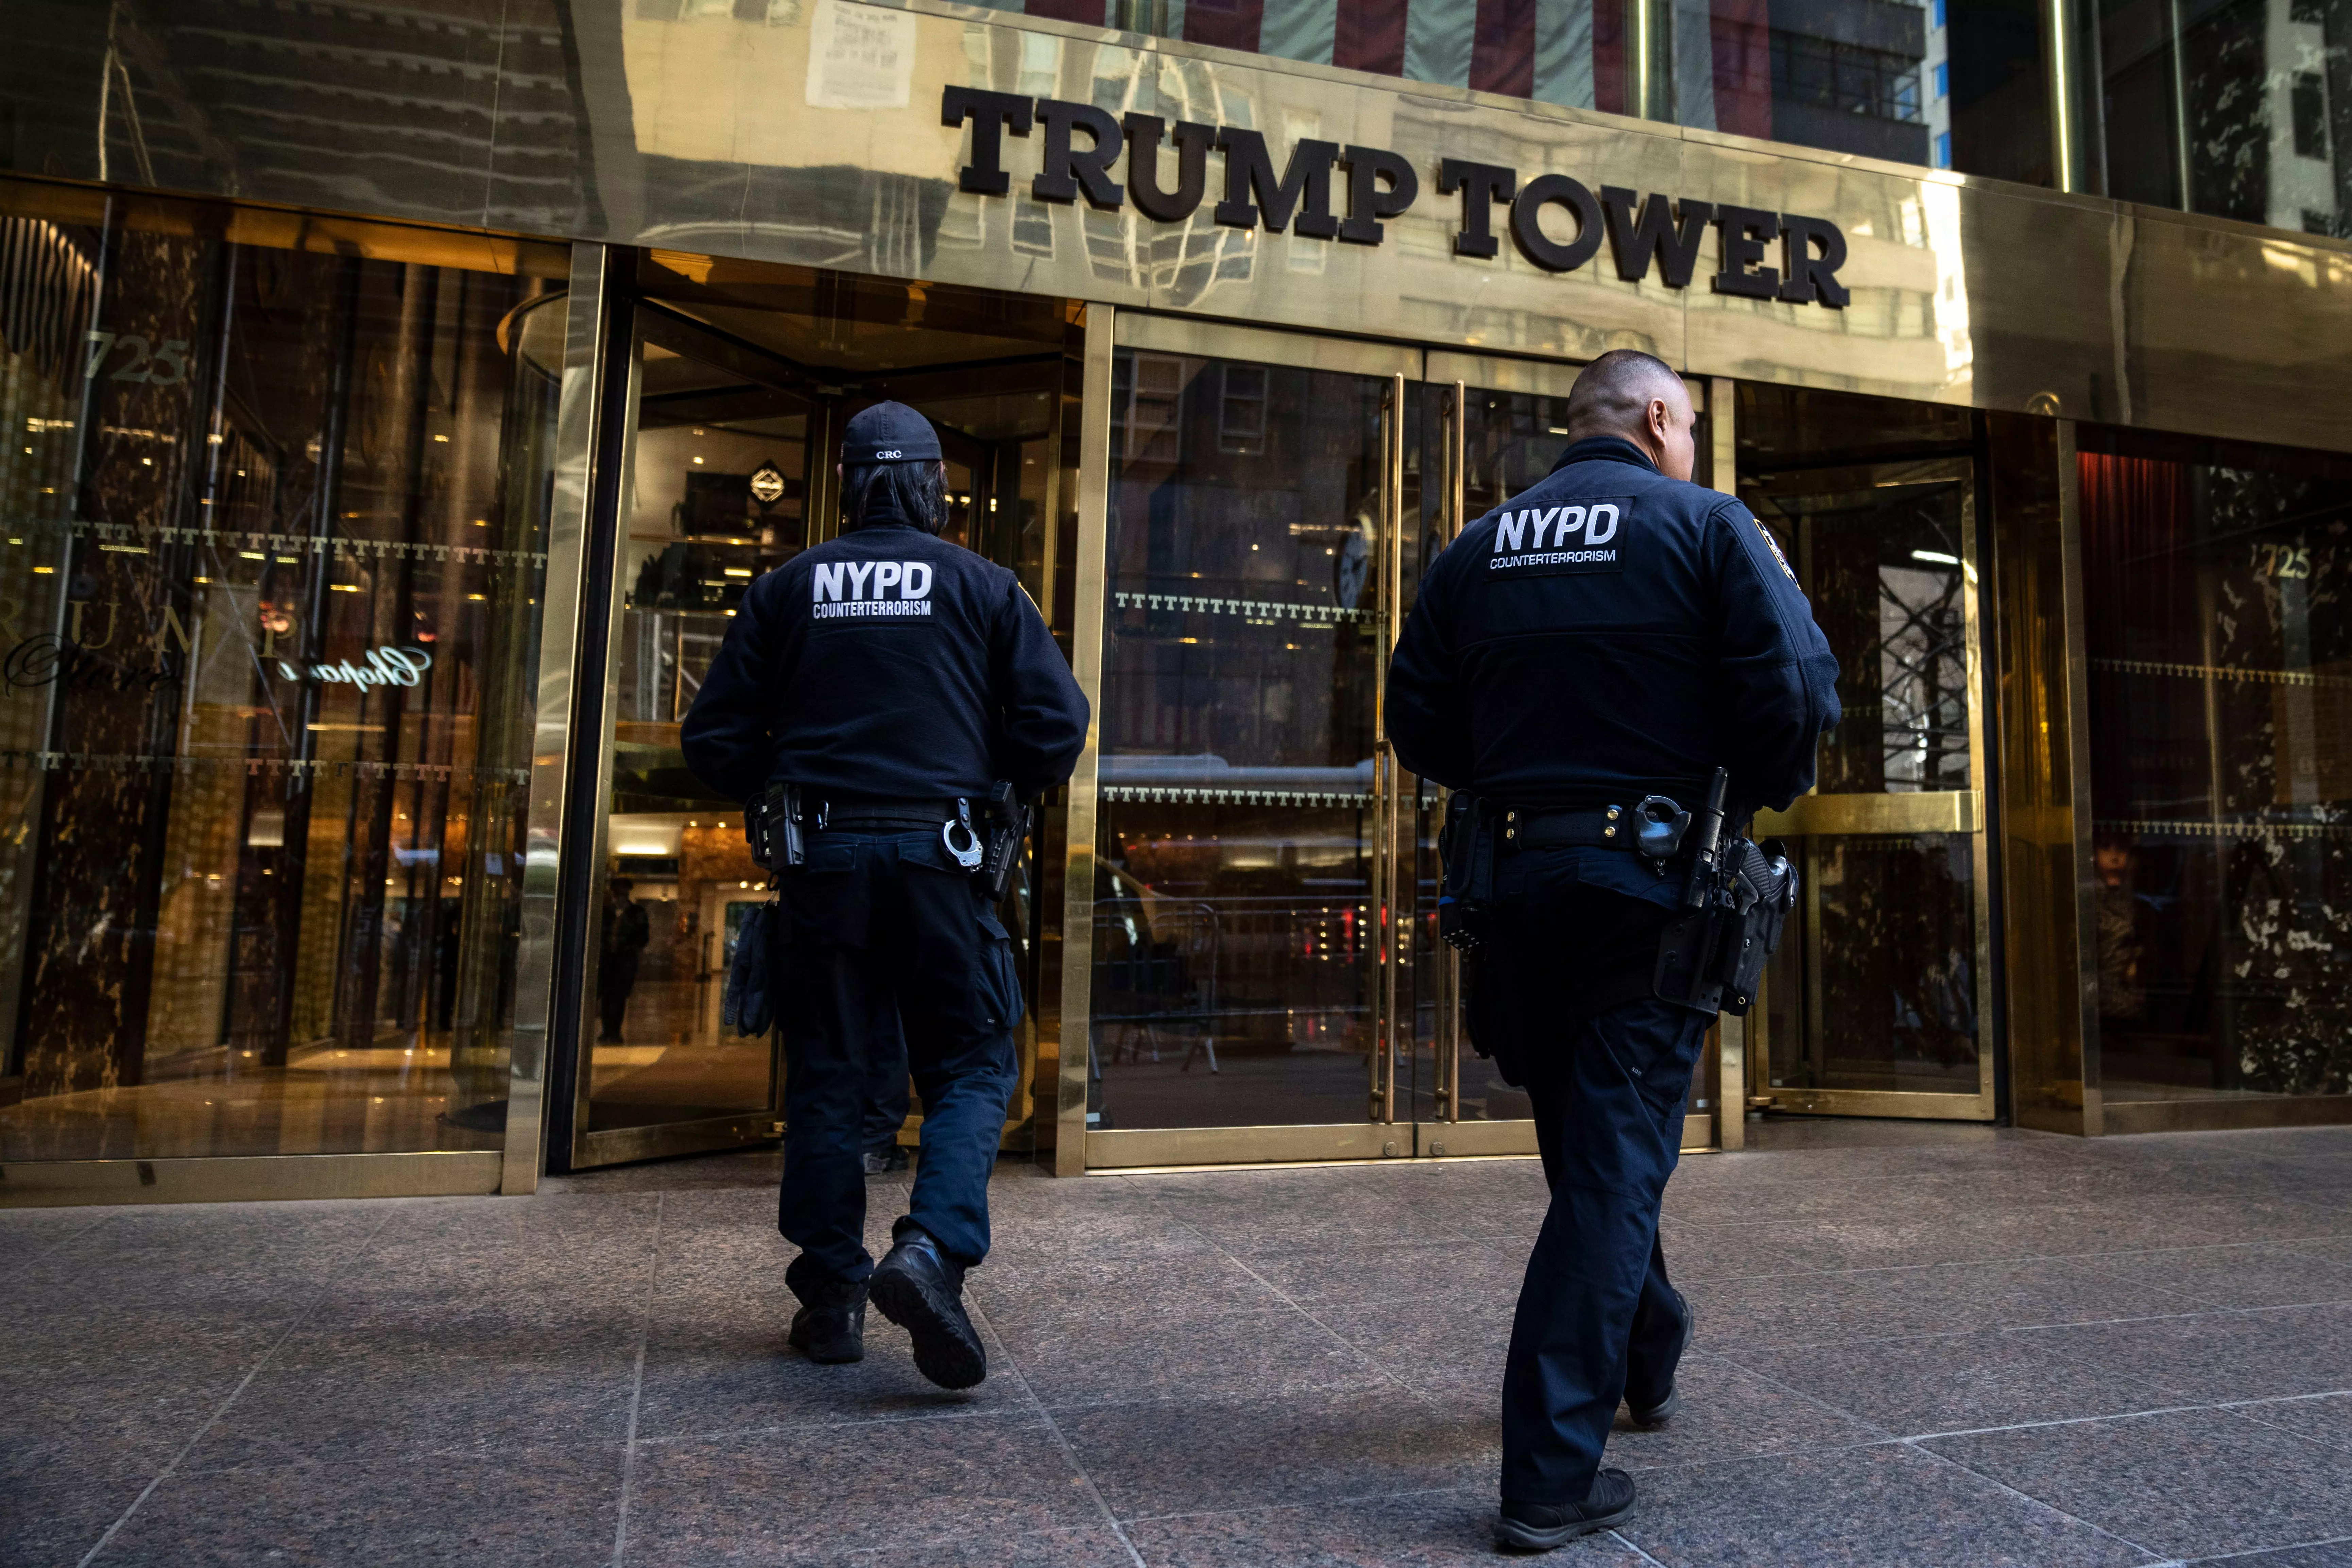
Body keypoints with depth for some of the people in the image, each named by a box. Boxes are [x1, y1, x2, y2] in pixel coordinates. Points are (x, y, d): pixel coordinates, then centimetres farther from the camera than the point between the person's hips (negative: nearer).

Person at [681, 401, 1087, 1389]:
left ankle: (832, 1297, 15)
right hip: (936, 854, -2)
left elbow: (715, 739, 8)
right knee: (971, 1065, 7)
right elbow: (1057, 723, -1)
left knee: (826, 1076, 10)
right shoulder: (982, 586, 3)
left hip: (824, 855, 2)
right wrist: (1014, 789, 17)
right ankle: (932, 1248, -13)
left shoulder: (788, 587, 8)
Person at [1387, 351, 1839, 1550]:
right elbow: (1799, 690, -12)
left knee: (1590, 1144, 22)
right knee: (1616, 1165, 0)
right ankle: (1552, 1475, 3)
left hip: (1519, 877, 5)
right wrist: (1765, 790, 7)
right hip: (1650, 878, -4)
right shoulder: (1707, 525, -2)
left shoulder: (1479, 546, 10)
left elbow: (1416, 720, 6)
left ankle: (1644, 1360, 42)